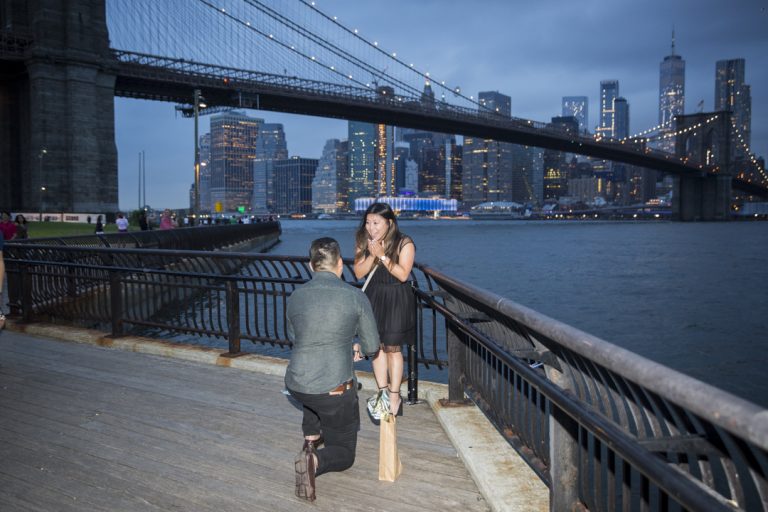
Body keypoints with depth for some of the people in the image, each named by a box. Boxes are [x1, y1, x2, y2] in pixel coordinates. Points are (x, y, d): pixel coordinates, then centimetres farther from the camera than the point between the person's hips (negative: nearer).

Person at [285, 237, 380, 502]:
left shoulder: (295, 296, 2)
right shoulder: (355, 296, -8)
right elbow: (372, 346, 2)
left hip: (296, 386, 4)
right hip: (334, 390, -4)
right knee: (344, 454, 16)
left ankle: (310, 440, 28)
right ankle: (316, 460, -15)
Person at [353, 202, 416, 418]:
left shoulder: (404, 243, -13)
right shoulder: (363, 242, 0)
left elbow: (403, 274, -18)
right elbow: (359, 273, -4)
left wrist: (383, 256, -23)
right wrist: (372, 256, -19)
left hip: (397, 299, -5)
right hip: (374, 297, 5)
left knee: (392, 348, 1)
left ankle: (394, 396, 13)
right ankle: (383, 391, 22)